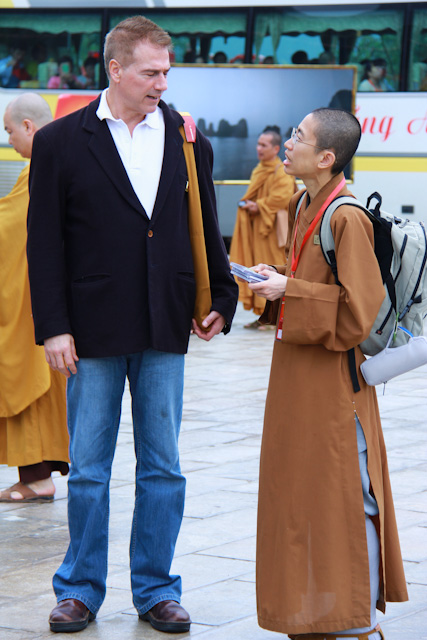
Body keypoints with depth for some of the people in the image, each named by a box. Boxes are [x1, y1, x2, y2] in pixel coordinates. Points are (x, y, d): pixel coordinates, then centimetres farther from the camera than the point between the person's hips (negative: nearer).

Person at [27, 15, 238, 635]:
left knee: (163, 468, 7)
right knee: (88, 469, 5)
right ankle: (81, 590, 17)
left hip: (164, 330, 2)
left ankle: (156, 589, 18)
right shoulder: (61, 142, -1)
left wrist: (222, 299, 3)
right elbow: (44, 242, -3)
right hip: (93, 329, -2)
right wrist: (53, 327, -8)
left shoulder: (188, 142, 7)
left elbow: (206, 233, 14)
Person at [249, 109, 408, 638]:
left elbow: (356, 313, -20)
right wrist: (276, 278, 5)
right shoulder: (302, 208, 11)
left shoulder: (347, 219, -18)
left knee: (344, 501, -2)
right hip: (295, 375, 9)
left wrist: (288, 291, -17)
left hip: (332, 383, -9)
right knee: (298, 497, 13)